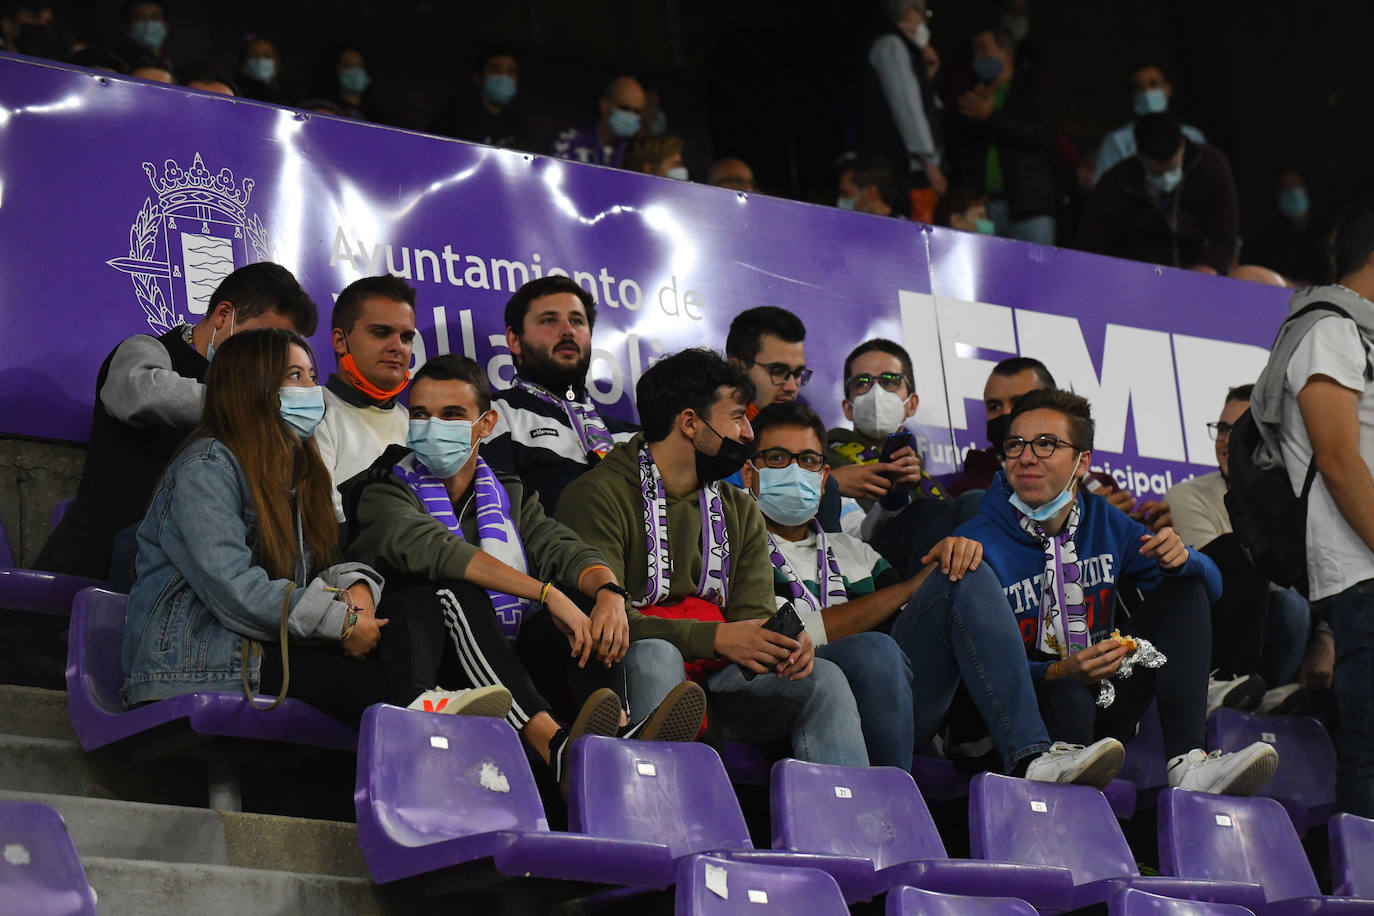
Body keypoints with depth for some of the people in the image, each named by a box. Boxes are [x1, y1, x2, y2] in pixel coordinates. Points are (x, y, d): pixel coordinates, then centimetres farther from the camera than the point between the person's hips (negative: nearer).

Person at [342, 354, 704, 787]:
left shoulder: (509, 495, 20)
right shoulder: (383, 495, 2)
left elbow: (564, 551, 3)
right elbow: (435, 550, -19)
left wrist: (610, 593, -23)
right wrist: (547, 593, -28)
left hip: (509, 661, 5)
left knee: (586, 596, -14)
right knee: (452, 591, -32)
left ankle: (622, 735, -40)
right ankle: (554, 746, -53)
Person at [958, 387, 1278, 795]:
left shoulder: (1104, 522, 4)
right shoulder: (979, 544, -12)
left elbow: (1210, 585, 8)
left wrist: (1180, 558, -17)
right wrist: (1059, 673, -34)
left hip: (1107, 702, 7)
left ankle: (1188, 761, -22)